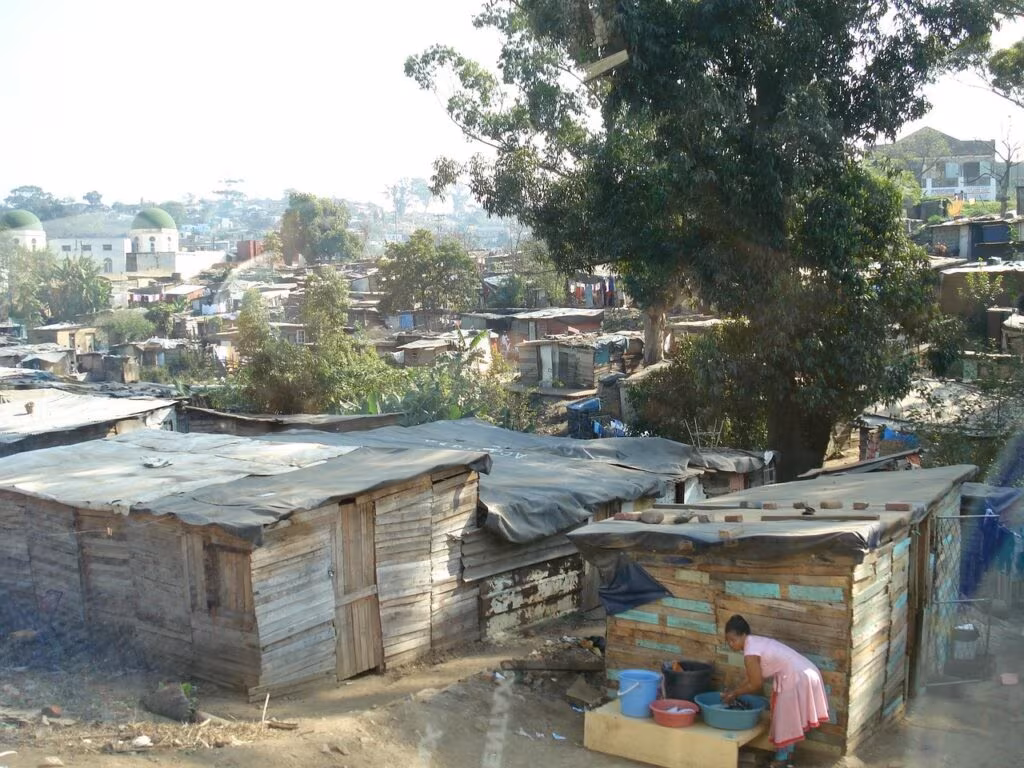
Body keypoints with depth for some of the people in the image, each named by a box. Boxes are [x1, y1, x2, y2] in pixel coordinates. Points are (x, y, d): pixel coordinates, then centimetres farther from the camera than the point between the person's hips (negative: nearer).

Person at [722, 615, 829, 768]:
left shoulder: (750, 654, -17)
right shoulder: (756, 642, 13)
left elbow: (756, 685, -10)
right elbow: (754, 677, 19)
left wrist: (735, 693, 3)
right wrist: (735, 692, 16)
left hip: (795, 680, -10)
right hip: (805, 674, 10)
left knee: (785, 719, 5)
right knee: (791, 719, 21)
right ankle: (788, 754, 33)